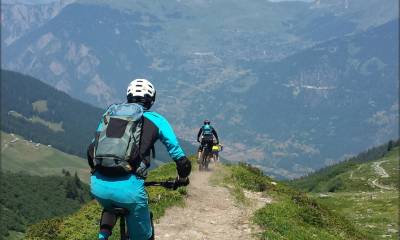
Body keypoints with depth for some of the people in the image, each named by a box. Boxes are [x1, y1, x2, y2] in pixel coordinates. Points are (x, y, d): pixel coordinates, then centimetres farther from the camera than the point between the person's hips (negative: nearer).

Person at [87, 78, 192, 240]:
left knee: (110, 207, 39)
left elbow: (91, 150, 27)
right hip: (128, 188, -4)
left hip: (98, 185, 4)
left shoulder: (109, 114, 22)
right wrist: (183, 177, 33)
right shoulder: (155, 119, 13)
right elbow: (178, 155, 14)